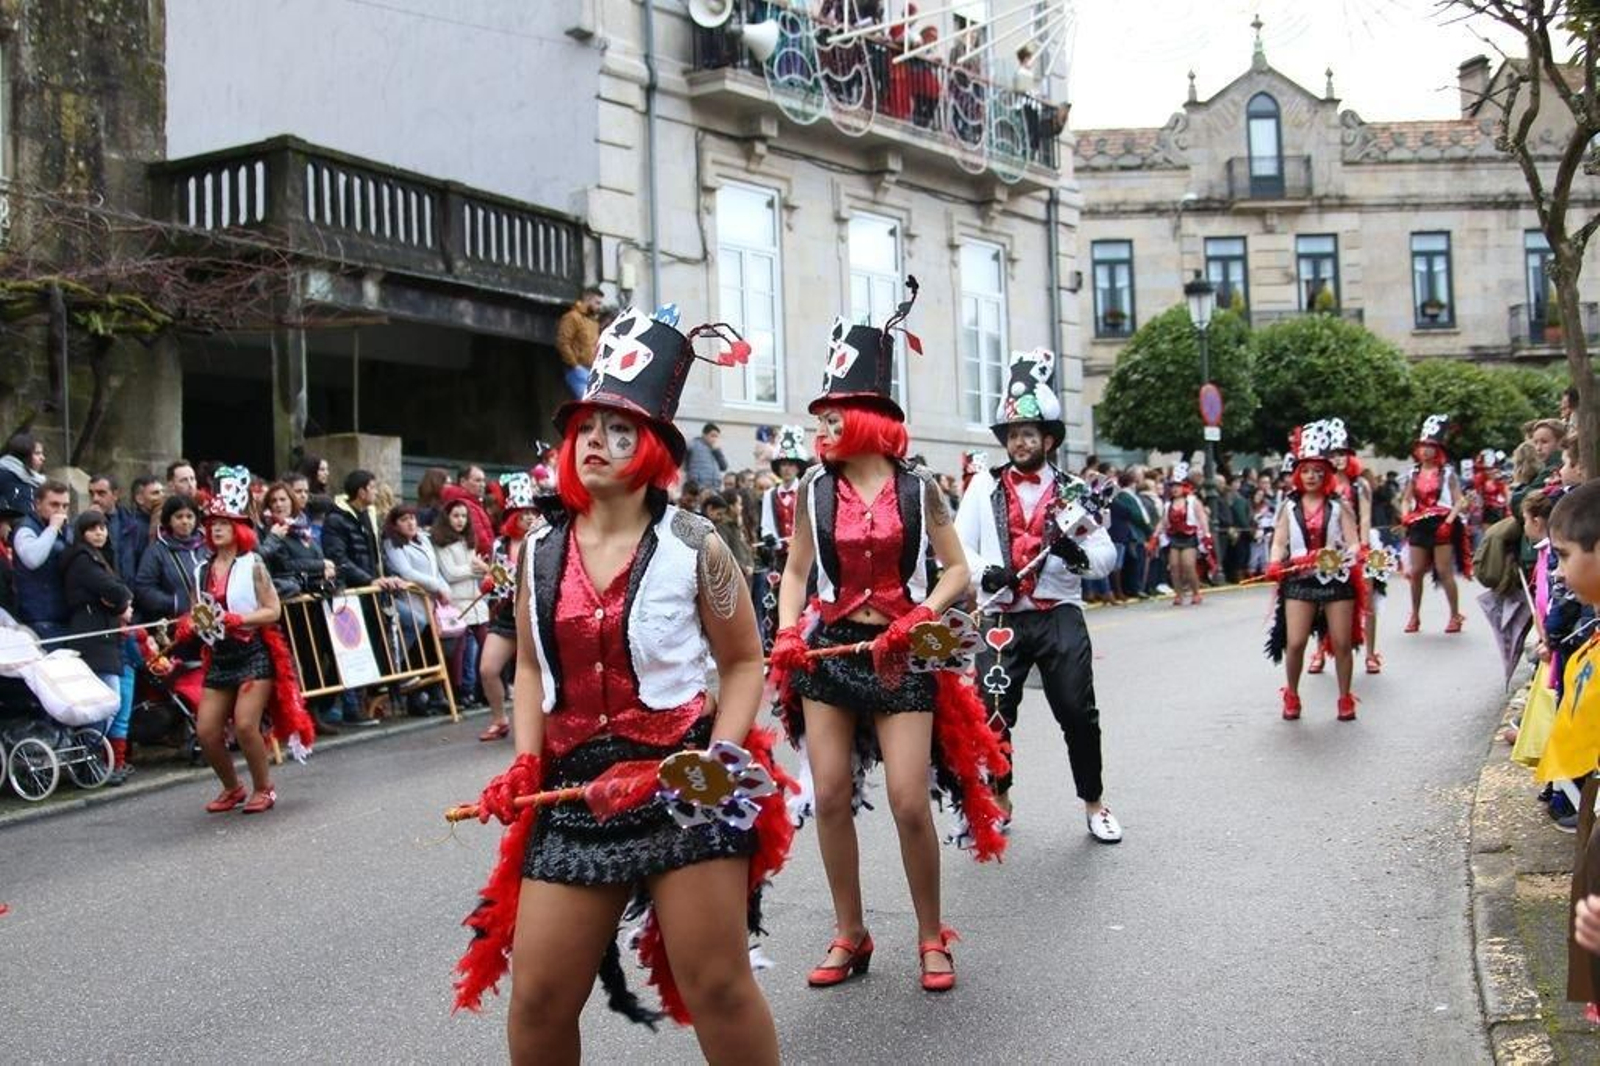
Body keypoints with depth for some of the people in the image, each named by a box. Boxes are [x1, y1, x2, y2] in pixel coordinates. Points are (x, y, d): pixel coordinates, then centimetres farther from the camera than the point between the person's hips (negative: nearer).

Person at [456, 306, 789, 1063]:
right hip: (573, 790, 4)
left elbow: (744, 662, 0)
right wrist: (525, 761, 2)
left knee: (716, 986, 2)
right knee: (538, 998, 6)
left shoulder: (693, 547, -6)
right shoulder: (538, 554, 5)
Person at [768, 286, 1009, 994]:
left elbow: (956, 570, 1)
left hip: (901, 656, -2)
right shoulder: (814, 489, 2)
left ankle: (931, 936, 14)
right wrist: (787, 635, -8)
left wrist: (918, 617, -15)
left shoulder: (917, 487, -3)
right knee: (830, 796, 2)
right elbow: (796, 571, 7)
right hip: (829, 649, 2)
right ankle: (850, 935, 18)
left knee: (909, 802, -6)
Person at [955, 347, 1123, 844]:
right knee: (992, 714, 3)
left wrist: (1078, 552, -16)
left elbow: (1107, 556, 6)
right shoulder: (985, 487, 6)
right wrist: (984, 572, -19)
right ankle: (999, 801, 24)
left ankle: (1094, 804, 18)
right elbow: (959, 545, 1)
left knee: (1078, 713, 0)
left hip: (1059, 616, 0)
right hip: (1001, 618, 0)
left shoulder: (1072, 491, 7)